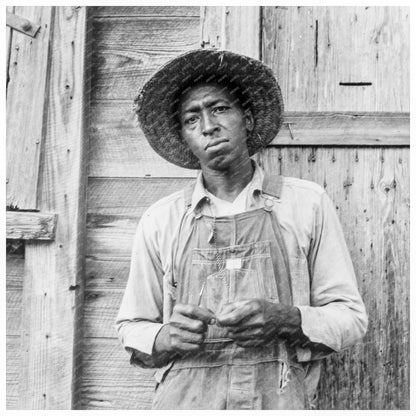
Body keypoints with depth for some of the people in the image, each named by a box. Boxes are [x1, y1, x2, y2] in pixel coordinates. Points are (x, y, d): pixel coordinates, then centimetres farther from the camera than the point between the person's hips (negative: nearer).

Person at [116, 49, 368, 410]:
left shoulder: (307, 203, 5)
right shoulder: (160, 220, 8)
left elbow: (350, 317, 6)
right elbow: (132, 328, 14)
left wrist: (287, 320, -12)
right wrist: (164, 338, -7)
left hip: (281, 399, -1)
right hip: (185, 401, 2)